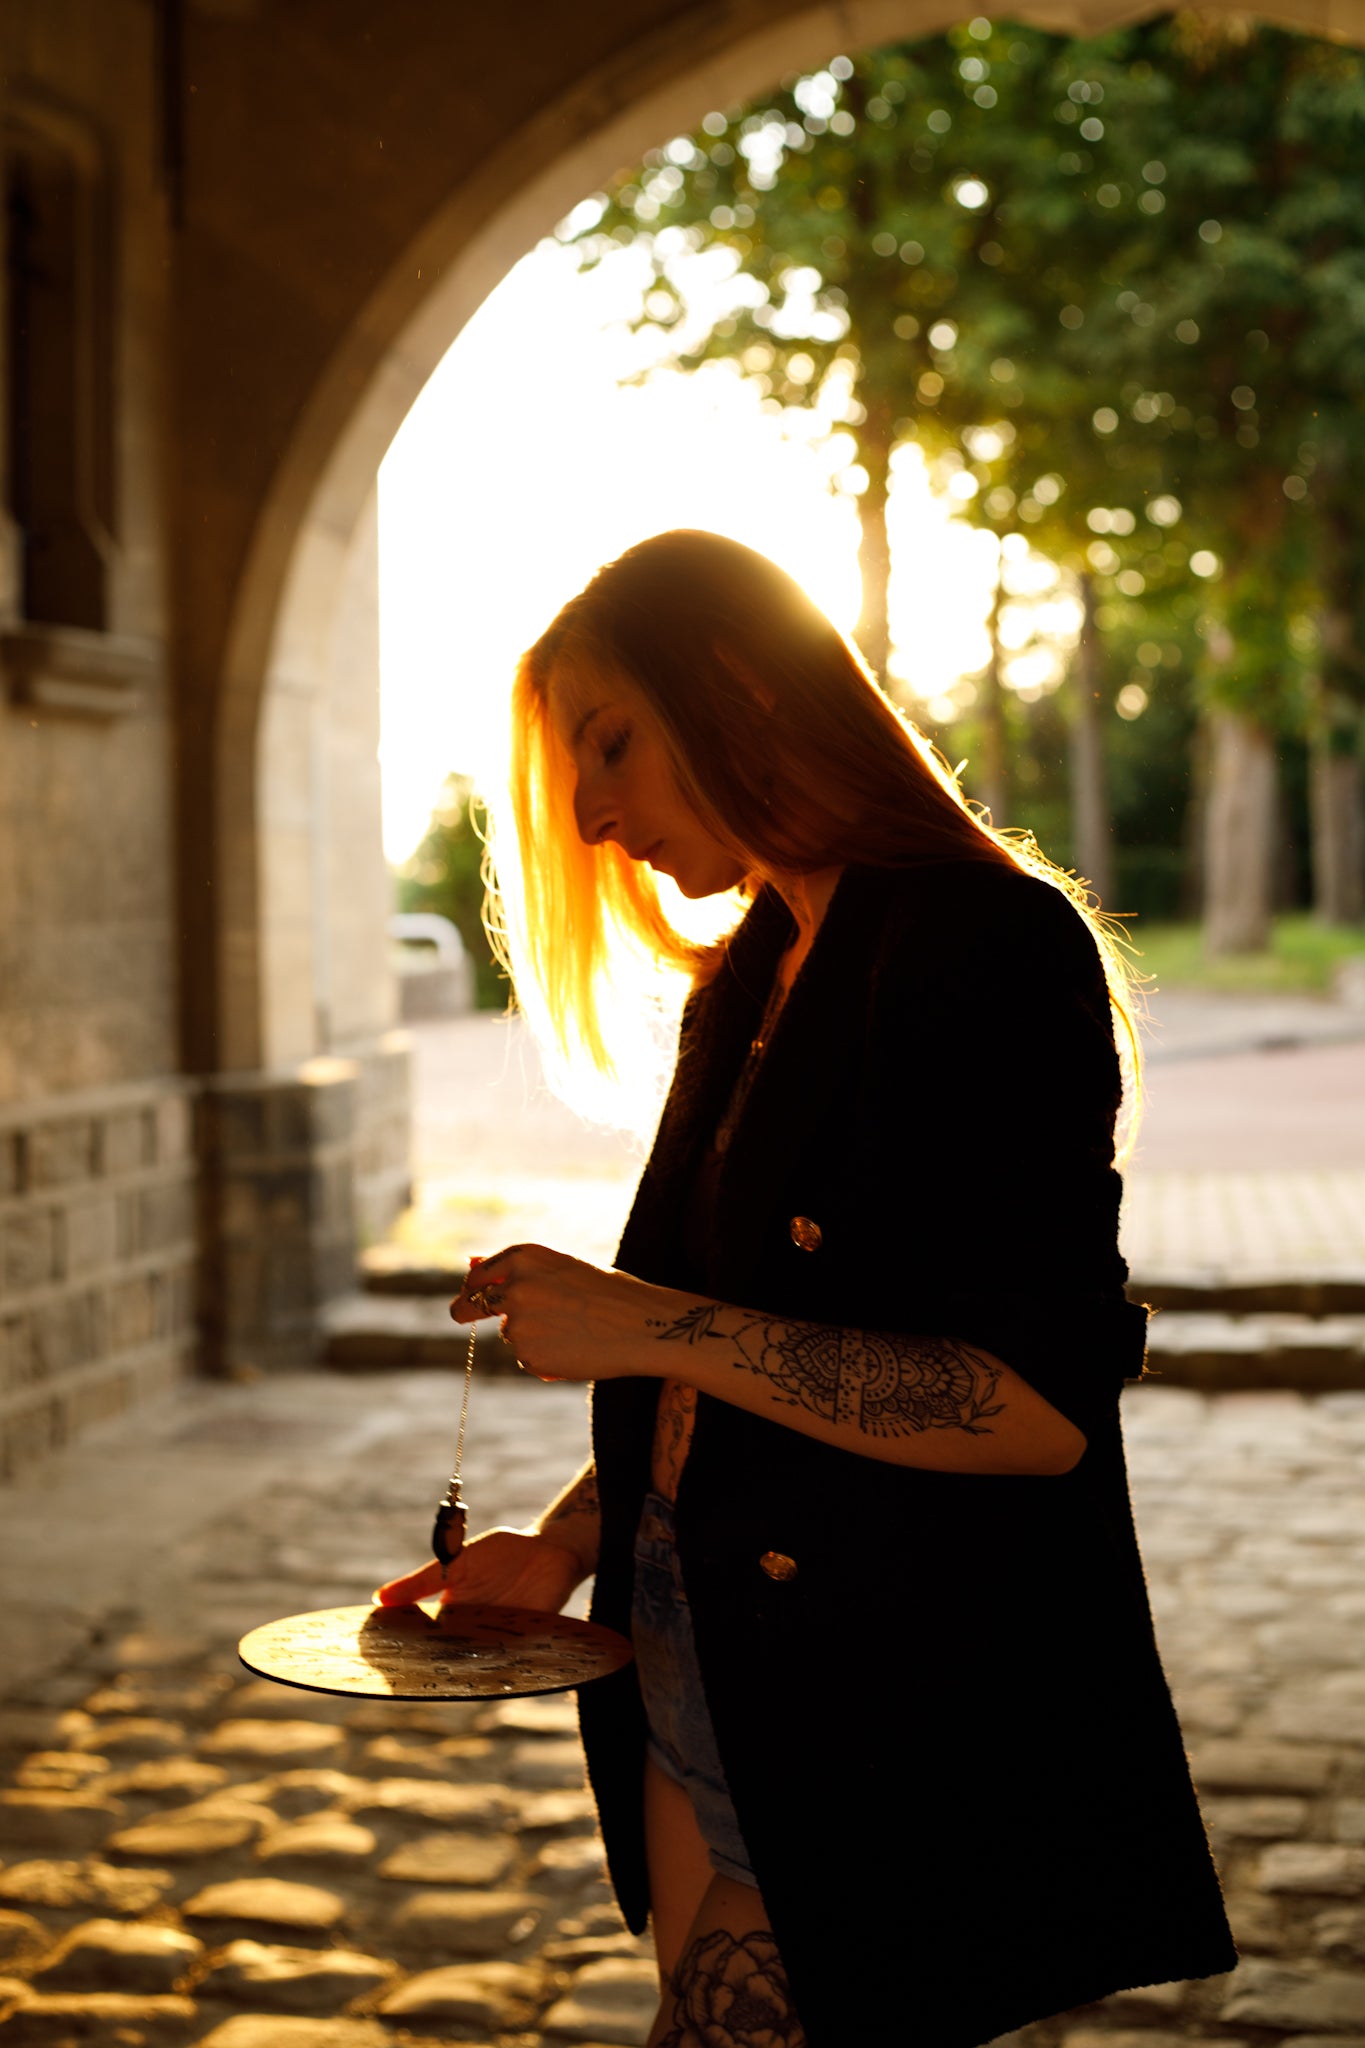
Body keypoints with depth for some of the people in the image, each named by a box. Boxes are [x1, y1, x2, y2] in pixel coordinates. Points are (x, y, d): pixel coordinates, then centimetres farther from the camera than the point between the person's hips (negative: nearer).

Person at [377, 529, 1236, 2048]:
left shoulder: (988, 948, -14)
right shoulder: (749, 984, 13)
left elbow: (1045, 1407, -21)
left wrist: (655, 1327, -21)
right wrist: (568, 1539, 4)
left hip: (880, 1727, -8)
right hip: (701, 1689, 8)